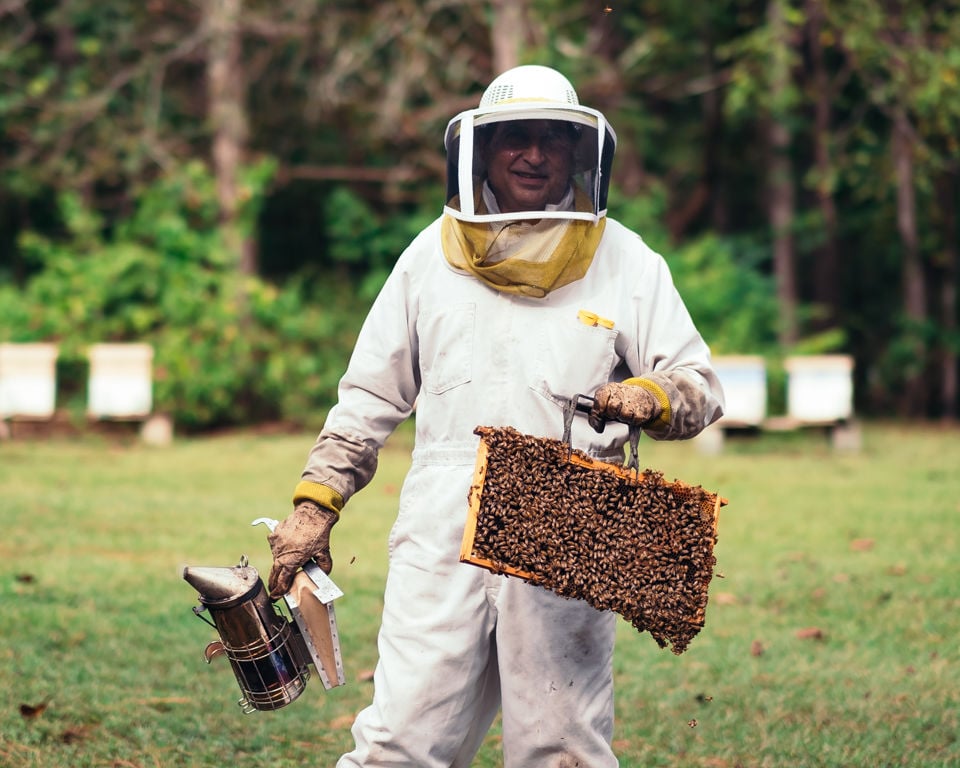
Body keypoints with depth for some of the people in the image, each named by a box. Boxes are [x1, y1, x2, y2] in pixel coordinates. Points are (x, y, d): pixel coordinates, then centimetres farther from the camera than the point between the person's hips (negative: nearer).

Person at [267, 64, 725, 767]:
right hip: (443, 543, 1)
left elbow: (701, 386, 6)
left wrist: (652, 398, -16)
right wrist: (315, 503, 10)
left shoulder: (624, 261, 7)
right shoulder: (434, 256, 12)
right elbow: (372, 393, 17)